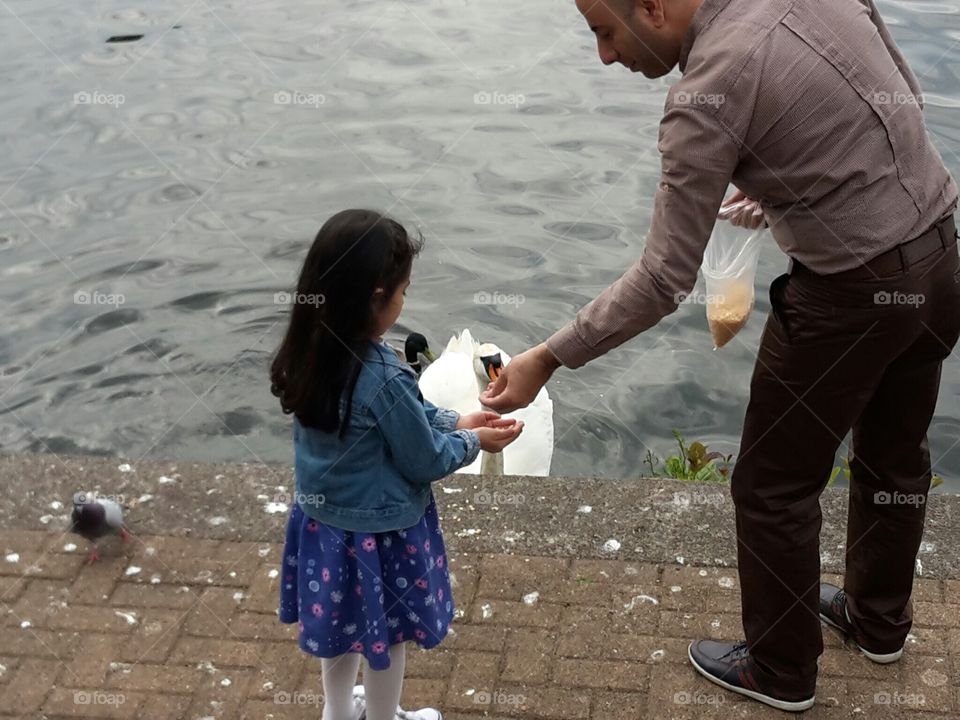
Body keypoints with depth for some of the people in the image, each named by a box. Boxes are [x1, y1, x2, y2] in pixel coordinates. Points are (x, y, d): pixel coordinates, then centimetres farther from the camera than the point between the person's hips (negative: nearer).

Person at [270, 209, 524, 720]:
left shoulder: (311, 353, -8)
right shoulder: (383, 376, -32)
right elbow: (424, 462, -17)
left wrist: (455, 419, 8)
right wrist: (475, 441, -1)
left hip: (324, 521, 7)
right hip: (378, 533, -7)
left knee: (342, 626, 28)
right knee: (385, 639, 18)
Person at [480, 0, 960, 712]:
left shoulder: (708, 94, -21)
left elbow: (664, 279, -19)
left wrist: (548, 358, -12)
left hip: (854, 292, -8)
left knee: (773, 486, 11)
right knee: (895, 456, 26)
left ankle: (781, 672, 30)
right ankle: (880, 621, 49)